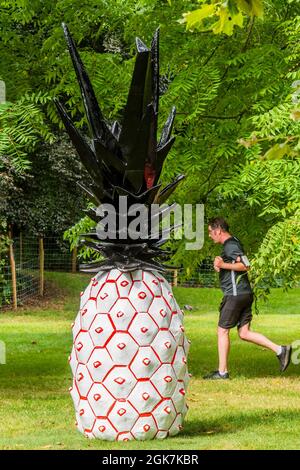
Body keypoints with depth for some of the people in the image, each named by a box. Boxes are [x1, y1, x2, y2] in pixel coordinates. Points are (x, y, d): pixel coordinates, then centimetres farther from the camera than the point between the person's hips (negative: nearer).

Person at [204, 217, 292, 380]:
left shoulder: (230, 245, -12)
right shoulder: (232, 243, 19)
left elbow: (245, 265, -22)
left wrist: (223, 265, -21)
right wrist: (221, 265, 10)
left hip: (235, 294, -10)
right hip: (245, 294, 10)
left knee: (222, 331, -1)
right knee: (244, 333, 8)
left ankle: (222, 371, 2)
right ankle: (280, 350, 1)